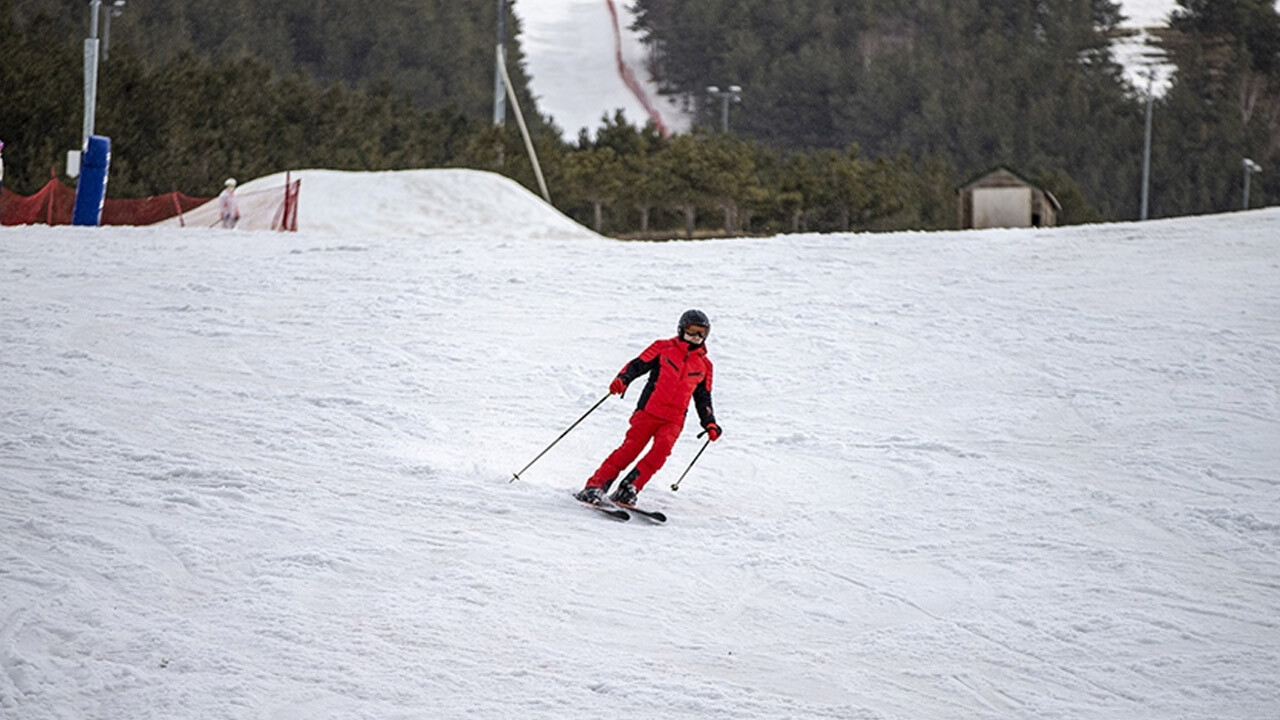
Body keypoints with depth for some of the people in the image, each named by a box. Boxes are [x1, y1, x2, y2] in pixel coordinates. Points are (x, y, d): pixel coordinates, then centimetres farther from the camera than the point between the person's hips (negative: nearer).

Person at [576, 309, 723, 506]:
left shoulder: (704, 365, 19)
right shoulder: (664, 348, 9)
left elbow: (703, 400, 26)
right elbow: (638, 365, 1)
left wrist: (710, 424, 13)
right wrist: (623, 379, -18)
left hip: (674, 419, 2)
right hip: (649, 410, -2)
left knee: (663, 446, -25)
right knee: (631, 447, -17)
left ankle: (628, 490, -24)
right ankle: (595, 486, -14)